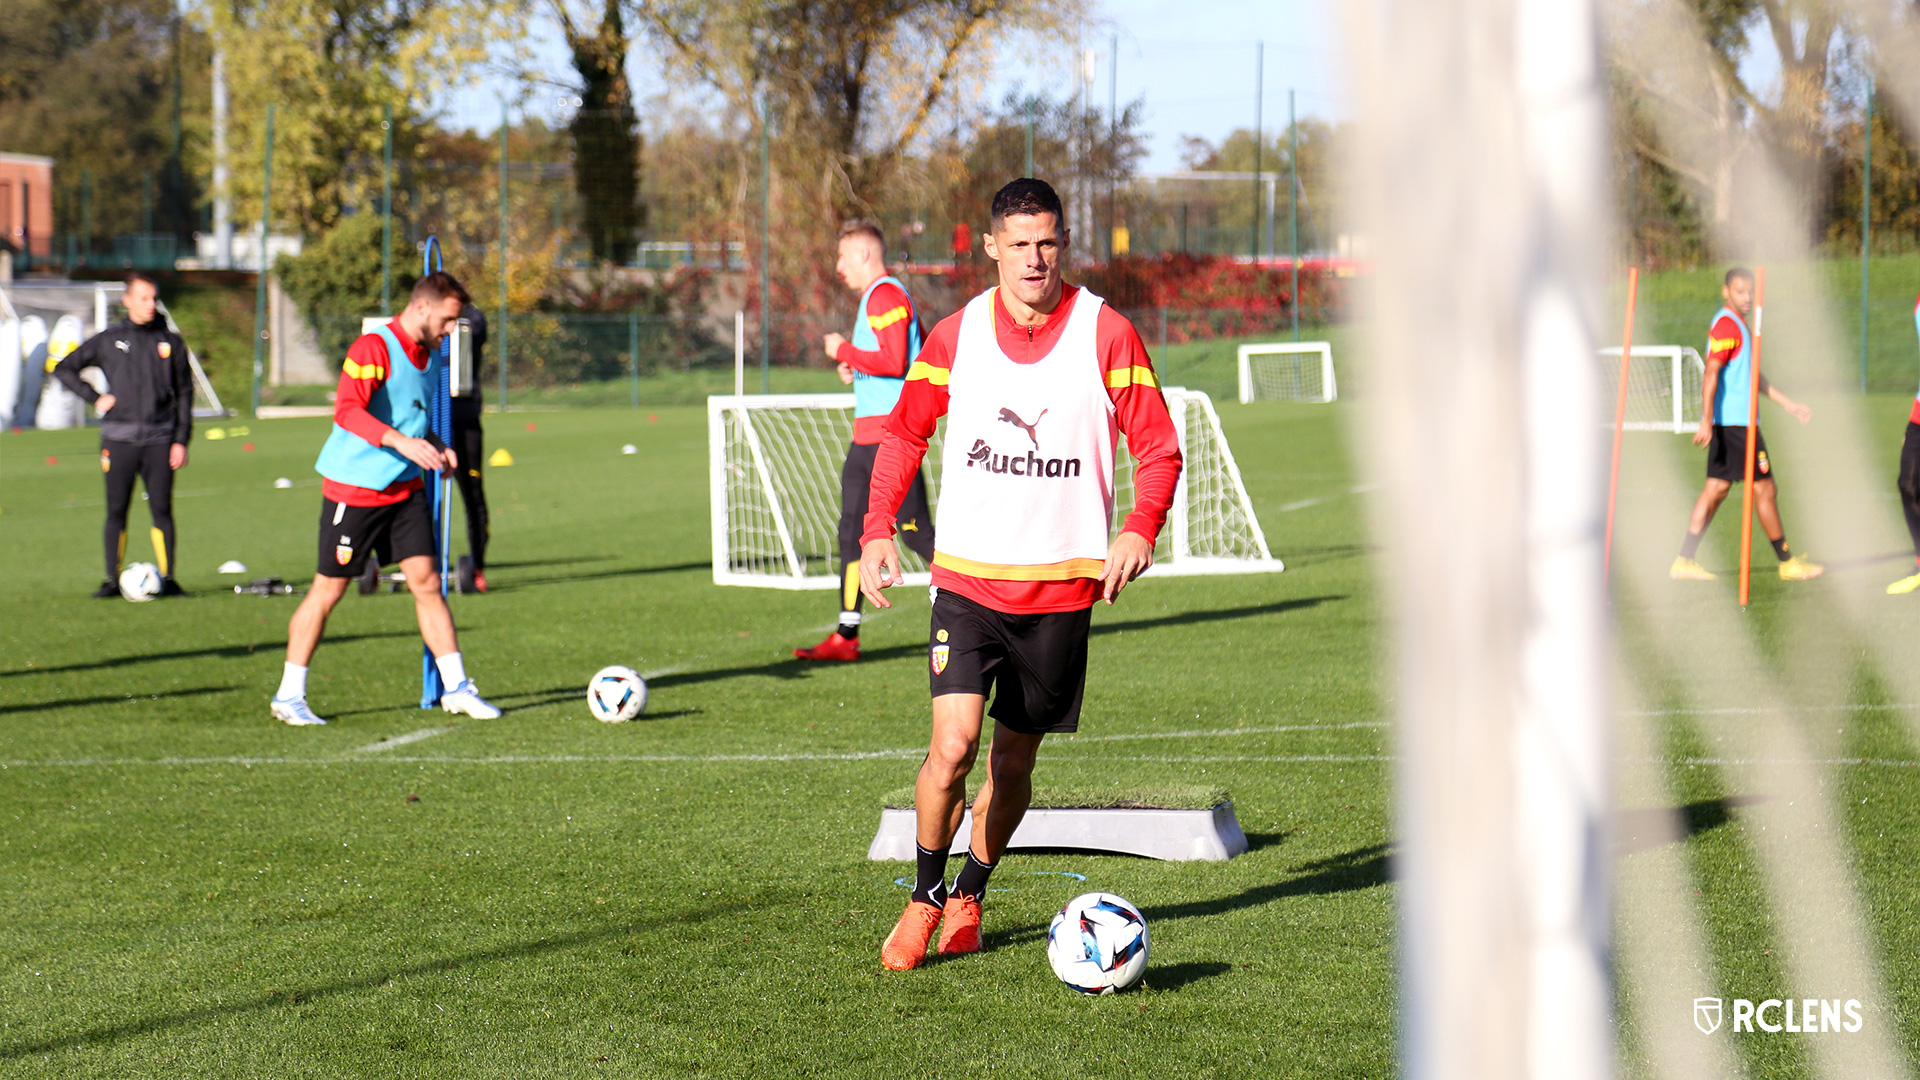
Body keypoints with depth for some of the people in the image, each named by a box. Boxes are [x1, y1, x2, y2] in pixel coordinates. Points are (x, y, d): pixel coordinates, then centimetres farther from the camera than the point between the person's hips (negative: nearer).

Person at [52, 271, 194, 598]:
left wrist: (181, 441, 2)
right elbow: (64, 368, 14)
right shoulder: (108, 341, 7)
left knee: (162, 510, -3)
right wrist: (95, 397, 2)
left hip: (159, 440, 0)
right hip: (119, 438, 0)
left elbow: (184, 393, 10)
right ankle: (112, 581, 5)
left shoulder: (170, 342, 9)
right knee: (116, 511, 1)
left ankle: (168, 579, 1)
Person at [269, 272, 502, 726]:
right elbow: (347, 411, -28)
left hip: (405, 489, 7)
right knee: (328, 590, 1)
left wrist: (437, 447, 6)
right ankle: (289, 696, 11)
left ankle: (456, 687, 2)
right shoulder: (374, 348, -17)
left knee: (427, 581, -1)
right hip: (353, 488, -7)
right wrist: (403, 443, -37)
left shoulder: (426, 354, 10)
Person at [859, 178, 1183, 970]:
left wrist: (1140, 528, -19)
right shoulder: (957, 336, 2)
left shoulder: (1106, 335, -3)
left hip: (1062, 584, 0)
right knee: (954, 743, -15)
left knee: (1013, 760, 8)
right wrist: (878, 530, 0)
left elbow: (1158, 447, -1)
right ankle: (925, 898, 6)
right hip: (966, 577, 0)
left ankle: (969, 899, 30)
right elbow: (904, 434, 13)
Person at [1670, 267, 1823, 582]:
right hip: (1736, 423, -10)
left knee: (1717, 488, 8)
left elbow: (1751, 375, 29)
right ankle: (1787, 563, 5)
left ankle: (1683, 561, 5)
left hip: (1728, 424, 10)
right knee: (1765, 490, -3)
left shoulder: (1738, 325, 20)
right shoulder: (1727, 324, -13)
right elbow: (1711, 374, -21)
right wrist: (1707, 422, -28)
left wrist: (1788, 404, 30)